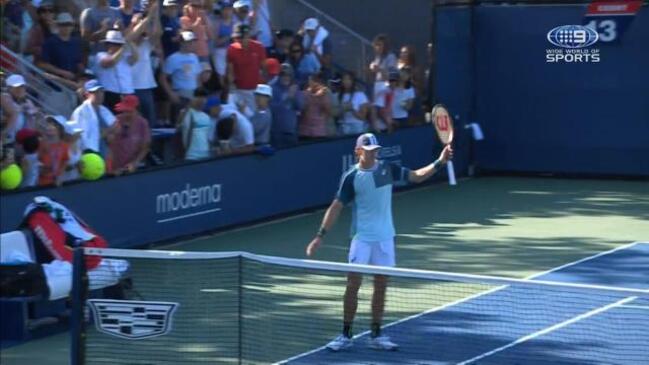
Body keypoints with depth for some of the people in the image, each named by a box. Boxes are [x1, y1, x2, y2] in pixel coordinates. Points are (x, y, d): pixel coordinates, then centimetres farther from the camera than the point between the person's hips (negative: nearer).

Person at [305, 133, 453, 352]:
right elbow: (336, 207, -8)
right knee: (353, 284, -5)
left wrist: (439, 162, -10)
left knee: (381, 286, 8)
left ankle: (376, 336, 17)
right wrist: (320, 236, -13)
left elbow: (417, 176, 4)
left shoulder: (387, 169, 1)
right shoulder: (351, 177, -9)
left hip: (385, 237, 4)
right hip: (362, 237, -4)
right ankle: (346, 335, 6)